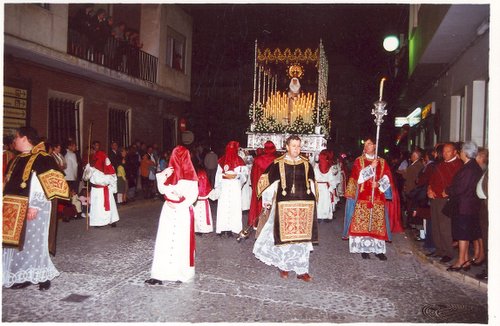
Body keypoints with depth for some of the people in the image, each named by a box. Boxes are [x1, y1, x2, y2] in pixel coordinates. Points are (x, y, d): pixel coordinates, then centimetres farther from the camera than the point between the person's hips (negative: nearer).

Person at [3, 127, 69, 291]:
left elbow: (49, 184, -18)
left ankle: (43, 276, 13)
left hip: (33, 209, -8)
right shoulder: (17, 159, 14)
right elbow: (8, 184, 19)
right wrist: (6, 204, 10)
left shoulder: (42, 158, -11)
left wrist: (34, 205, -22)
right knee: (18, 242, 11)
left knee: (34, 242, -1)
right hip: (14, 209, 8)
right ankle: (23, 277, 22)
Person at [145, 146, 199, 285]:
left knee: (182, 242, 3)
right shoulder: (170, 171, 8)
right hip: (169, 210, 5)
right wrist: (161, 176, -2)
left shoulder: (190, 174, -9)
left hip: (183, 211, -5)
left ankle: (182, 273, 16)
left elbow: (194, 195, -11)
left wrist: (179, 205, -18)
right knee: (164, 241, 3)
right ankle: (160, 274, 6)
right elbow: (162, 190, 10)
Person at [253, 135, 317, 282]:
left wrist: (311, 200, 19)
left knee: (302, 237, 5)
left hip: (303, 206, 2)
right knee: (284, 235, 4)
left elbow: (311, 183, 18)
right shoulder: (278, 164, -3)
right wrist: (267, 199, 8)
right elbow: (265, 179, 6)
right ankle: (283, 266, 24)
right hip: (284, 205, -2)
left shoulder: (306, 164, 5)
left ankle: (302, 270, 14)